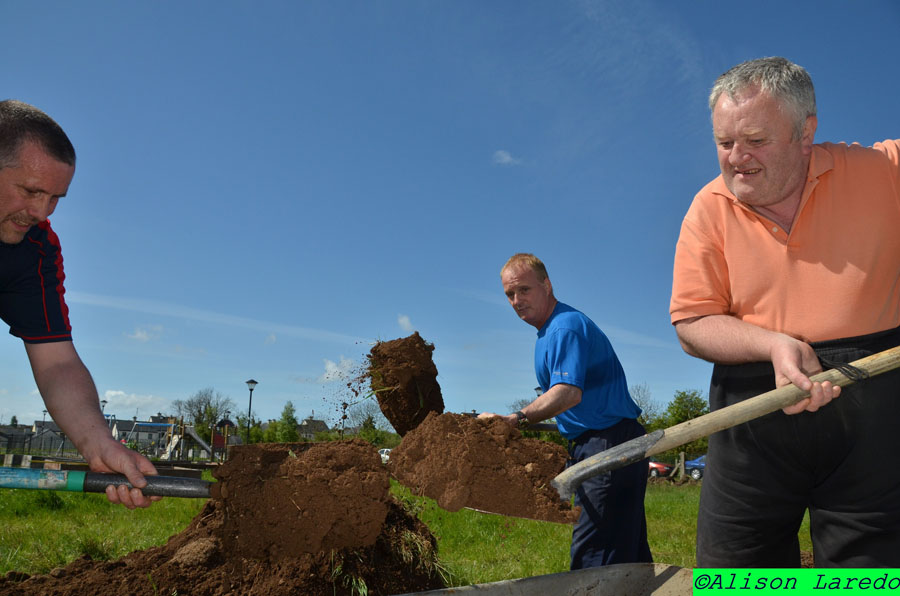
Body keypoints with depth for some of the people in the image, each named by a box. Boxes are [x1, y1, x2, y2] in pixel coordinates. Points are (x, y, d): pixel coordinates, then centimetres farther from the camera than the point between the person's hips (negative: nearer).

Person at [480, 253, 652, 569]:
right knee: (629, 556, 14)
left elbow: (568, 392, -30)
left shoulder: (565, 327, -15)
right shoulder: (548, 331, 19)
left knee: (592, 557, -11)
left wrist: (514, 420, -40)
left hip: (609, 445, -11)